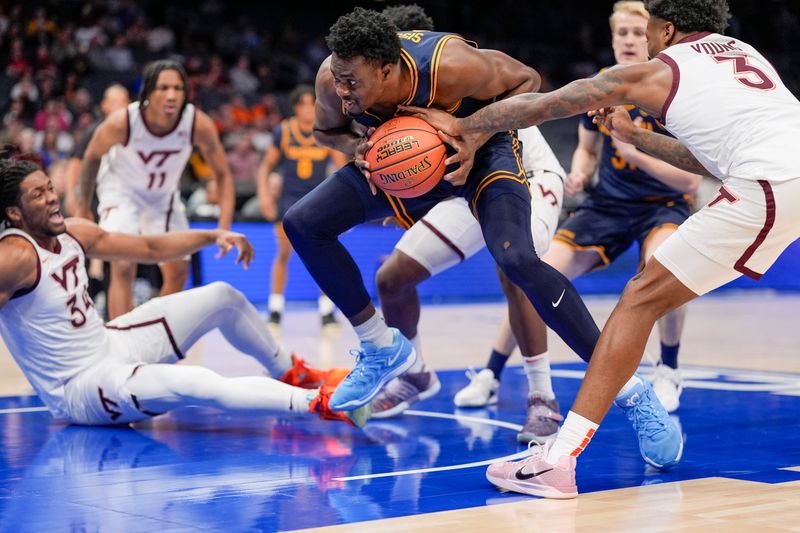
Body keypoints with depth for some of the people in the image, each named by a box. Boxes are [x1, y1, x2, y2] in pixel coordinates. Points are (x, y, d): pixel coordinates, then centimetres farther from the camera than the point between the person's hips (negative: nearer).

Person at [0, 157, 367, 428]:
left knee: (221, 297, 12)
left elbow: (150, 248, 12)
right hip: (79, 388, -10)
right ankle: (320, 403, -36)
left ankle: (291, 373, 29)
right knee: (197, 385, -35)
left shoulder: (72, 233, 3)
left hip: (109, 344, 10)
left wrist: (213, 236, 3)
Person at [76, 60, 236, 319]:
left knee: (178, 272, 11)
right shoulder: (121, 122, -33)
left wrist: (223, 228, -27)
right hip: (122, 189, -4)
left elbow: (223, 175, -16)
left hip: (164, 195, 4)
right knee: (123, 267, -22)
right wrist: (84, 207, 0)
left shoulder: (199, 124, -30)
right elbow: (92, 157, -12)